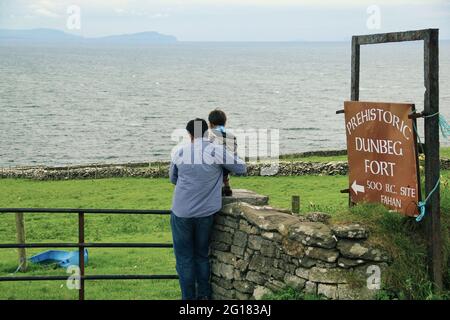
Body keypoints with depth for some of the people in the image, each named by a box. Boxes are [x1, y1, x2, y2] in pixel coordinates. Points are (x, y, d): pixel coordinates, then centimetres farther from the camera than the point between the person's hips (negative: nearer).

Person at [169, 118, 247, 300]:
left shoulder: (179, 152, -2)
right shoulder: (217, 152, -8)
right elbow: (242, 169, 3)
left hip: (181, 212, -1)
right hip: (206, 212, 1)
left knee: (184, 257, 9)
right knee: (202, 255, 17)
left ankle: (189, 297, 11)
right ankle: (204, 295, 19)